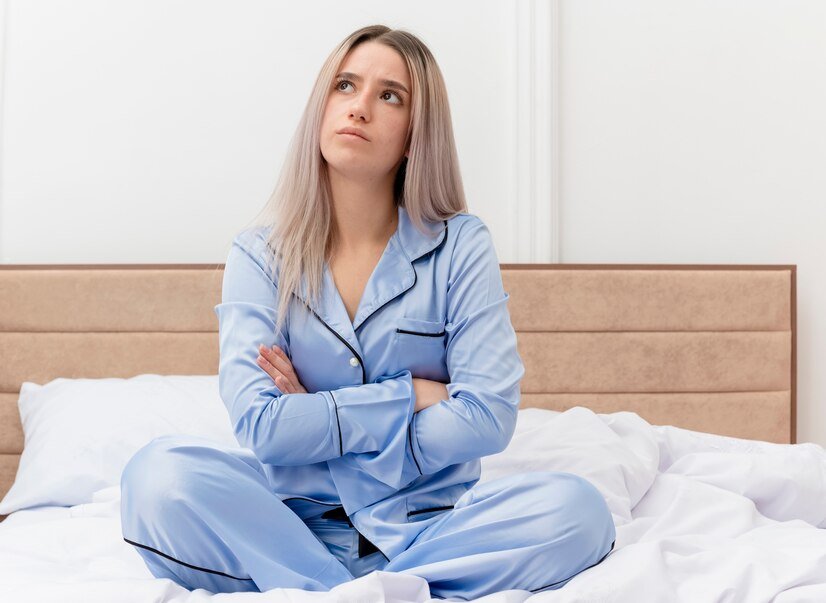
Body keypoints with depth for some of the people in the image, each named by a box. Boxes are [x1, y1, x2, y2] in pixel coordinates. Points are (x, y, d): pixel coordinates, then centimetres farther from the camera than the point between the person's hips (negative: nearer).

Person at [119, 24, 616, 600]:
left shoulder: (460, 245, 0)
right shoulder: (260, 254, 1)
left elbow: (488, 417, -10)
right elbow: (260, 425, -11)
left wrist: (317, 421, -8)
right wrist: (409, 396, -10)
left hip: (424, 524, 1)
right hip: (294, 521, 0)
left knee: (577, 508, -27)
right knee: (160, 474, -28)